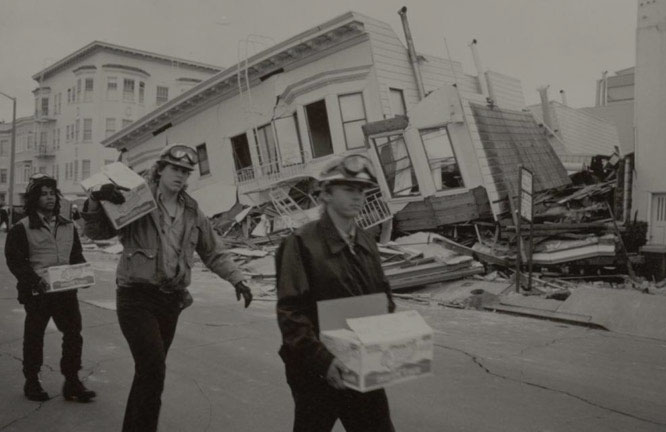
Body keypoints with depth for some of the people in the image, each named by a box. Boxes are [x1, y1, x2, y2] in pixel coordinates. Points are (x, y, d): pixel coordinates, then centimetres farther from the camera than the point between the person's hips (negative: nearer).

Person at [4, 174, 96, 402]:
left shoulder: (68, 226, 10)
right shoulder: (21, 228, -5)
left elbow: (77, 255, 15)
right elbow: (15, 261, -10)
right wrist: (35, 280, -23)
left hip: (66, 289, 4)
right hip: (37, 293, -4)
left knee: (74, 333, 2)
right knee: (34, 337, 10)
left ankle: (72, 382, 14)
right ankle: (31, 383, 27)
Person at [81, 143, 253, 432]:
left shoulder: (192, 213, 9)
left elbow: (213, 253, 15)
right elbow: (95, 232, -8)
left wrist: (236, 278, 4)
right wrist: (96, 202, -27)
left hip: (171, 300, 5)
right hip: (137, 297, -5)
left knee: (150, 369, 17)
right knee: (154, 368, -18)